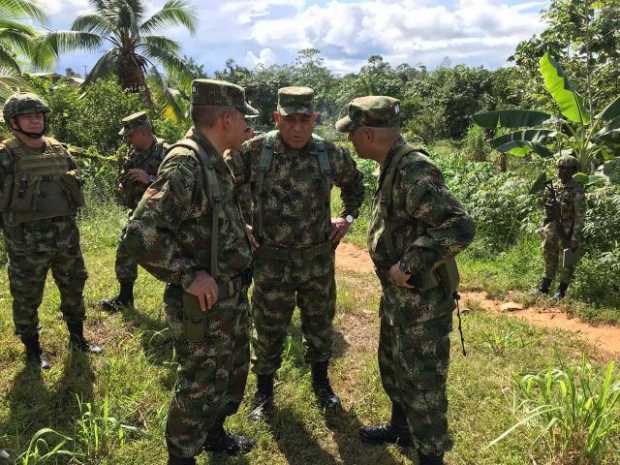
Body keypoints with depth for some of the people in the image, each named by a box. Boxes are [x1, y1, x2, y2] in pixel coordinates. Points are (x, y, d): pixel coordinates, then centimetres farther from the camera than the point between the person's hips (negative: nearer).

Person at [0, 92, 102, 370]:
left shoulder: (59, 150, 7)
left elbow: (75, 187, 16)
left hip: (66, 234, 5)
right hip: (27, 240, -5)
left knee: (73, 287, 16)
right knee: (27, 298, 8)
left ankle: (77, 338, 34)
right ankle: (32, 348, 27)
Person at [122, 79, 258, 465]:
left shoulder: (213, 161, 7)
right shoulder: (185, 163, -23)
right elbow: (140, 234, -30)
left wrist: (242, 243, 11)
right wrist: (188, 275, -26)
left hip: (232, 295, 10)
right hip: (204, 304, -9)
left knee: (234, 371, 25)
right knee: (201, 386, 8)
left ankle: (215, 434, 47)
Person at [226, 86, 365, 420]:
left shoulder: (331, 154, -5)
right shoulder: (255, 151, -11)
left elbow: (354, 184, 16)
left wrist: (348, 217, 6)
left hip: (318, 257, 2)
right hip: (271, 258, -2)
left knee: (320, 323, 18)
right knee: (268, 328, 11)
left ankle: (321, 382, 41)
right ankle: (264, 390, 33)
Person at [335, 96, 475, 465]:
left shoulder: (414, 172, -26)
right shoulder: (394, 167, 5)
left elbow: (461, 228, -32)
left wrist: (409, 264, -28)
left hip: (422, 300, -10)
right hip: (398, 295, 10)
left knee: (422, 380, 6)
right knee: (393, 366, 25)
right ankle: (401, 427, 47)